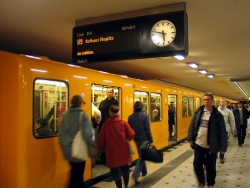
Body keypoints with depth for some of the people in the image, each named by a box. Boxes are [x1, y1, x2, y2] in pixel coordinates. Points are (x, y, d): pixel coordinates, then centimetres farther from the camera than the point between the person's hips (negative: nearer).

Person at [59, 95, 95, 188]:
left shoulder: (65, 114, -3)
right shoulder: (82, 114, -18)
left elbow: (61, 132, 2)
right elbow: (87, 133, -25)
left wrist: (65, 144, 14)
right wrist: (92, 142, -7)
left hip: (68, 149, 5)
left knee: (74, 171, 27)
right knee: (79, 173, 14)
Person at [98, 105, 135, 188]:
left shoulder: (106, 124, -9)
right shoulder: (124, 123, -7)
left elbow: (101, 138, -6)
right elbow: (131, 135, -9)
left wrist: (102, 149, 10)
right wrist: (127, 138, 14)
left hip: (112, 152, -2)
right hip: (123, 150, 2)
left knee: (115, 171, 9)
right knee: (125, 168, 21)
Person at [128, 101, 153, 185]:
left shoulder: (130, 117, 0)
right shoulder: (144, 116, -12)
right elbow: (147, 129, -12)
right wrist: (151, 140, -6)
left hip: (136, 139, 5)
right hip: (144, 139, -5)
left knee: (141, 155, 22)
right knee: (142, 156, -2)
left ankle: (144, 171, 35)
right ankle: (135, 175, -14)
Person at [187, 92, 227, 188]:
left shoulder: (217, 115, -9)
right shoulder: (198, 112, 0)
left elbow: (222, 132, -9)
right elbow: (192, 125, 5)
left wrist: (223, 147, -11)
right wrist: (190, 139, 1)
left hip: (211, 146, -2)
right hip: (198, 144, 3)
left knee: (210, 167, 11)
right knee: (197, 164, 6)